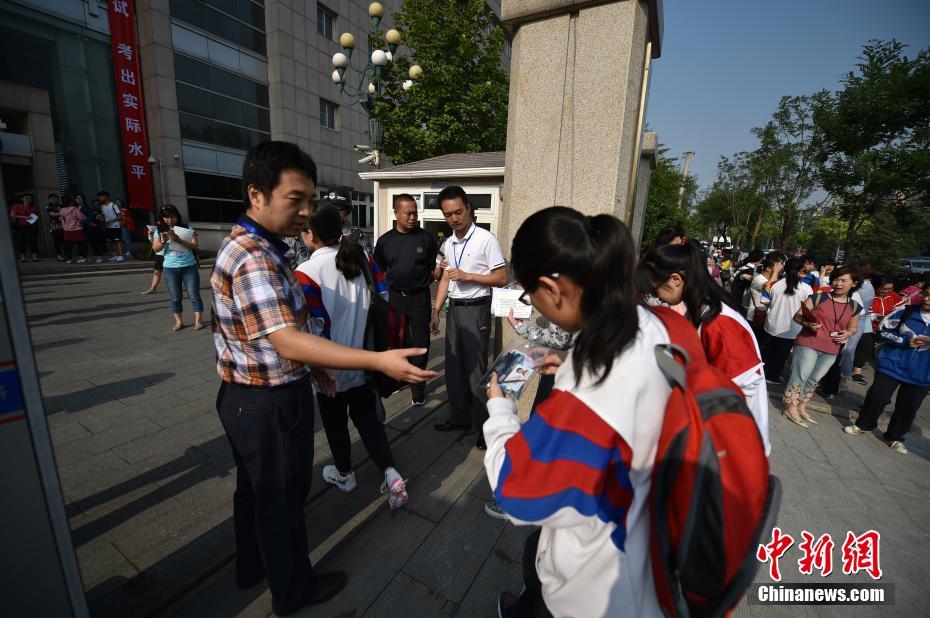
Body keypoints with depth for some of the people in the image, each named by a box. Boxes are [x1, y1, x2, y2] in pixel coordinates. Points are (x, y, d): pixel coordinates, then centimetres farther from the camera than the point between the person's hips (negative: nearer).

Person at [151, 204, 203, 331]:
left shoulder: (187, 229, -2)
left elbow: (194, 246, -11)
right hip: (170, 268, 3)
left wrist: (178, 240, -23)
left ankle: (198, 321, 6)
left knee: (194, 295, 0)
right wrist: (163, 241, -17)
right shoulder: (160, 231, 6)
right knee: (175, 297, 8)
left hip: (189, 267, -2)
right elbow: (155, 249, 1)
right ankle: (179, 322, 15)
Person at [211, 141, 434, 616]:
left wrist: (313, 367, 13)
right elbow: (289, 341, -35)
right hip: (270, 403, -10)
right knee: (282, 496, 11)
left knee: (255, 487, 26)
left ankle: (251, 567, 50)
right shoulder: (253, 259, -26)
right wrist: (379, 361, -41)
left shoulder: (254, 246, 8)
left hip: (246, 398, 10)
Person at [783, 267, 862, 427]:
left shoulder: (855, 307, 7)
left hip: (831, 351, 5)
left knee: (814, 380, 14)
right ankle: (791, 408, 5)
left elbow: (853, 327, 20)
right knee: (800, 376, -4)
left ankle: (801, 407, 27)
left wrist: (848, 333, -2)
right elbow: (797, 315, -7)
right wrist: (807, 323, -26)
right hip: (808, 344, -5)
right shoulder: (818, 298, -7)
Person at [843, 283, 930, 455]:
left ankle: (894, 437, 30)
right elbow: (883, 330, -3)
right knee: (877, 397, 4)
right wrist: (905, 341, -16)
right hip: (892, 365, -2)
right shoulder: (905, 311, -6)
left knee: (908, 407, 12)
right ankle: (863, 424, 25)